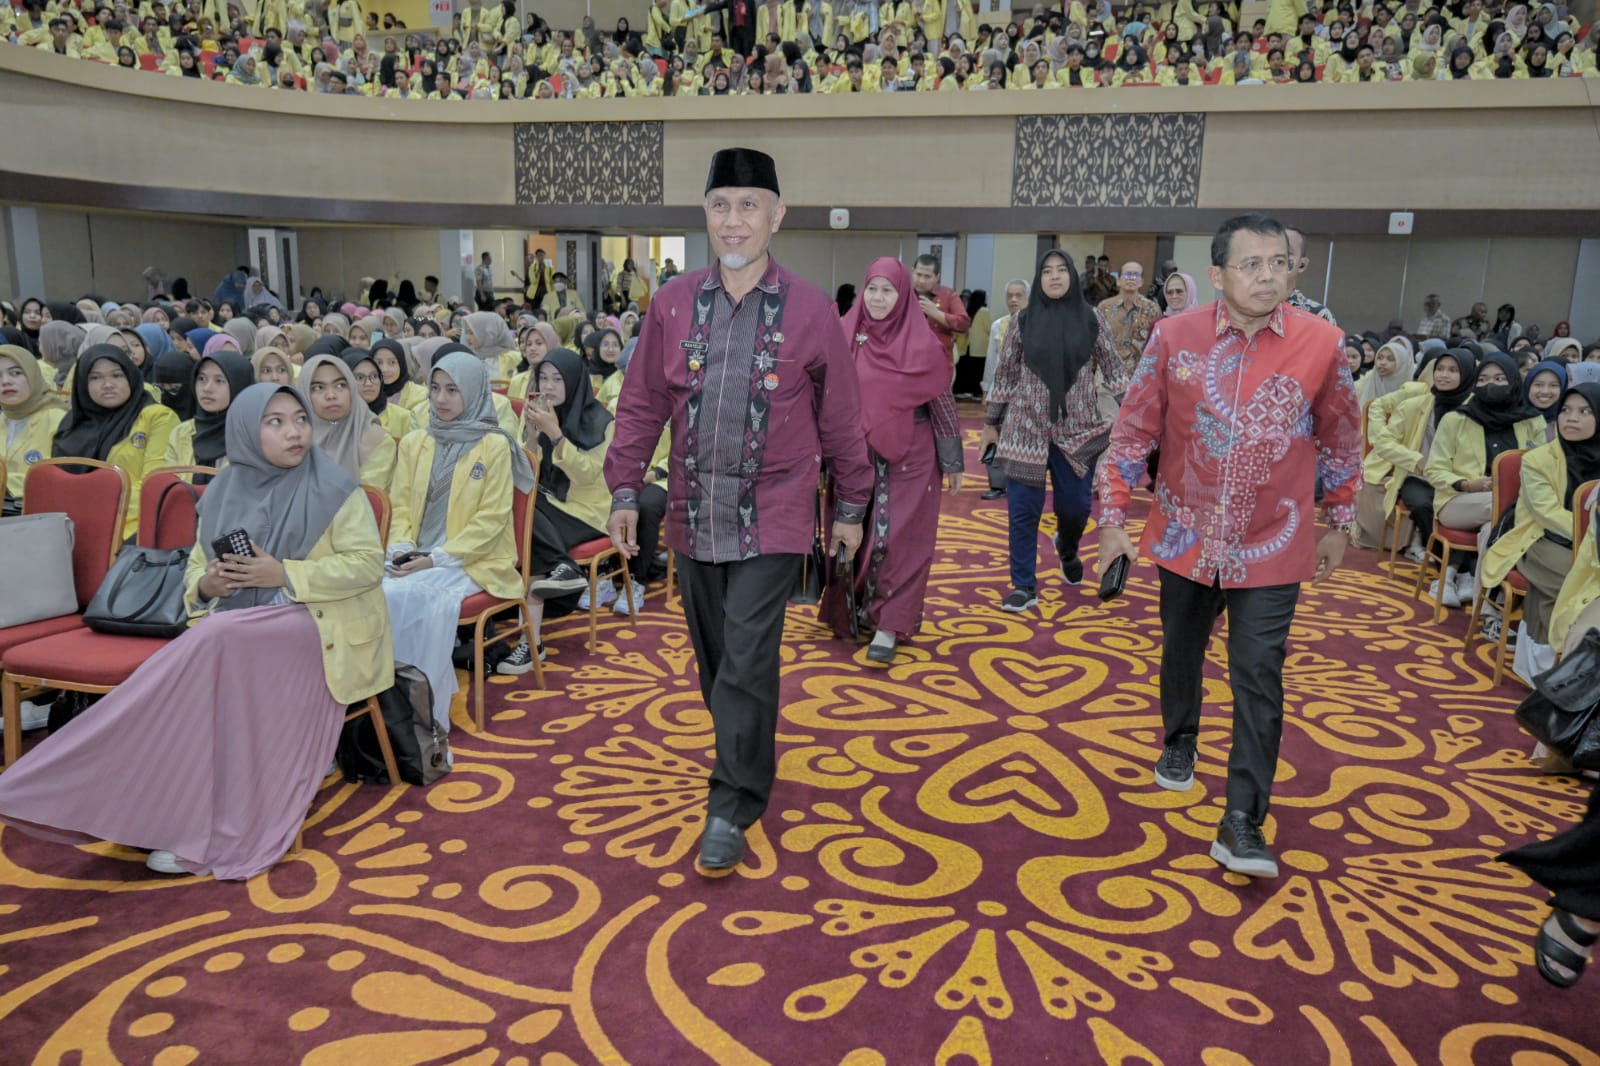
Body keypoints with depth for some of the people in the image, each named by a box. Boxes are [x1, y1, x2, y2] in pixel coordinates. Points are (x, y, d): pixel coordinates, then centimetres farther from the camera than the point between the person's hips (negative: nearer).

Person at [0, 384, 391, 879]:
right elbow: (198, 567, 15)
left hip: (320, 625, -5)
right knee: (206, 675, -27)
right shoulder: (223, 493, 9)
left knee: (219, 639, -31)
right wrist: (206, 584, -10)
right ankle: (199, 824, -19)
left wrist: (285, 574, -19)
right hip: (240, 625, 5)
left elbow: (368, 562, -10)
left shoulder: (334, 489, -5)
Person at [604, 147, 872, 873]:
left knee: (747, 663, -6)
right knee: (714, 657, 15)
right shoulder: (673, 303, 2)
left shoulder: (810, 310, -4)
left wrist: (850, 507, 7)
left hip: (771, 518, -3)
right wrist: (625, 490, 0)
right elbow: (641, 404, 7)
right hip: (694, 514, 4)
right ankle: (747, 762, 37)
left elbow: (840, 419, 3)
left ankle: (732, 809, 8)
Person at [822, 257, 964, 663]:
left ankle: (887, 626, 3)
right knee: (857, 535, 10)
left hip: (908, 456, -3)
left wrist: (953, 462, -2)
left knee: (898, 539, -3)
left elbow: (942, 403, -2)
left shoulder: (923, 343, -6)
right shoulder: (846, 336, 1)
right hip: (858, 454, 3)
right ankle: (856, 610, 27)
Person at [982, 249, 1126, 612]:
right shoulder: (1023, 320, 1)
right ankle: (1024, 586, 10)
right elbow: (1005, 374, 6)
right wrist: (991, 422, 8)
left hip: (1079, 427, 0)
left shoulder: (1092, 319, 1)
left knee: (1074, 504, 5)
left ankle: (1067, 549, 41)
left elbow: (1113, 371, 4)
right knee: (1023, 509, -2)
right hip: (1026, 427, 0)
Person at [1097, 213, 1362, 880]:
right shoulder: (1174, 337, -9)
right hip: (1186, 537, 2)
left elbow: (1341, 440, 5)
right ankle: (1180, 742, 47)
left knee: (1258, 679, -4)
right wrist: (1114, 518, -1)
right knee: (1181, 651, 20)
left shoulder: (1322, 343, -9)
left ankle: (1242, 824, 3)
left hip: (1271, 548, -1)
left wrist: (1338, 525, 11)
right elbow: (1134, 430, -2)